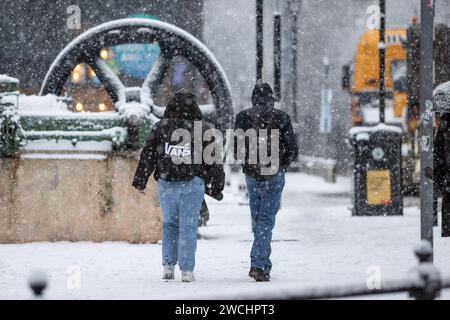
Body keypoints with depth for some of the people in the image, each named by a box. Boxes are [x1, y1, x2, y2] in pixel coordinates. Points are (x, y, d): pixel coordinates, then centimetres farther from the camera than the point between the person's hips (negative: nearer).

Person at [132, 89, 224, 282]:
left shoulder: (161, 127, 1)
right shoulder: (202, 129, -1)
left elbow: (147, 155, 4)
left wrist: (140, 180, 11)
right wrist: (217, 186, 9)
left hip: (166, 184, 2)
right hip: (193, 185, -1)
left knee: (169, 224, 16)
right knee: (188, 226, 2)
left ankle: (168, 266, 9)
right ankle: (187, 271, -2)